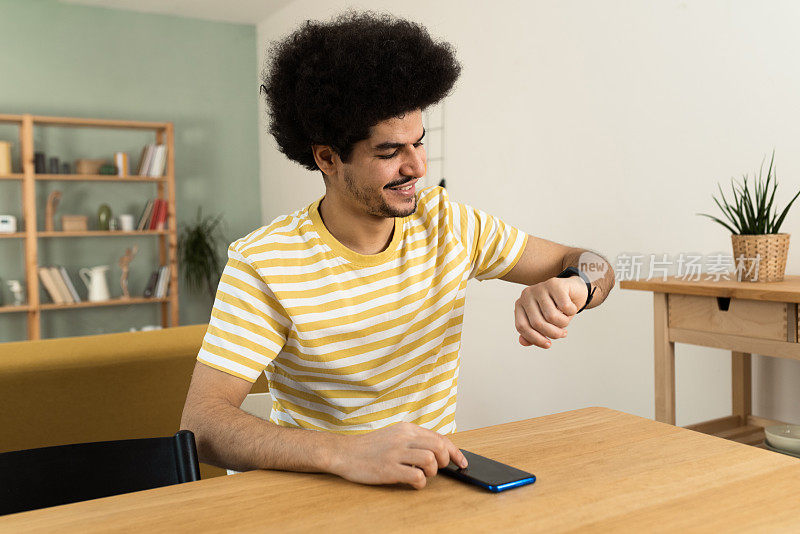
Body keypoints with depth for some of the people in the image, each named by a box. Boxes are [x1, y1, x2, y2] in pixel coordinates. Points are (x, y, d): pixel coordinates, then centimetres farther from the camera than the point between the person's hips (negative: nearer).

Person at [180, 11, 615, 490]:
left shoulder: (445, 222, -2)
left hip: (435, 479, 3)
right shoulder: (264, 265, -14)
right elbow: (201, 424, -22)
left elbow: (595, 267, 3)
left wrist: (573, 285, -22)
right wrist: (344, 452, -38)